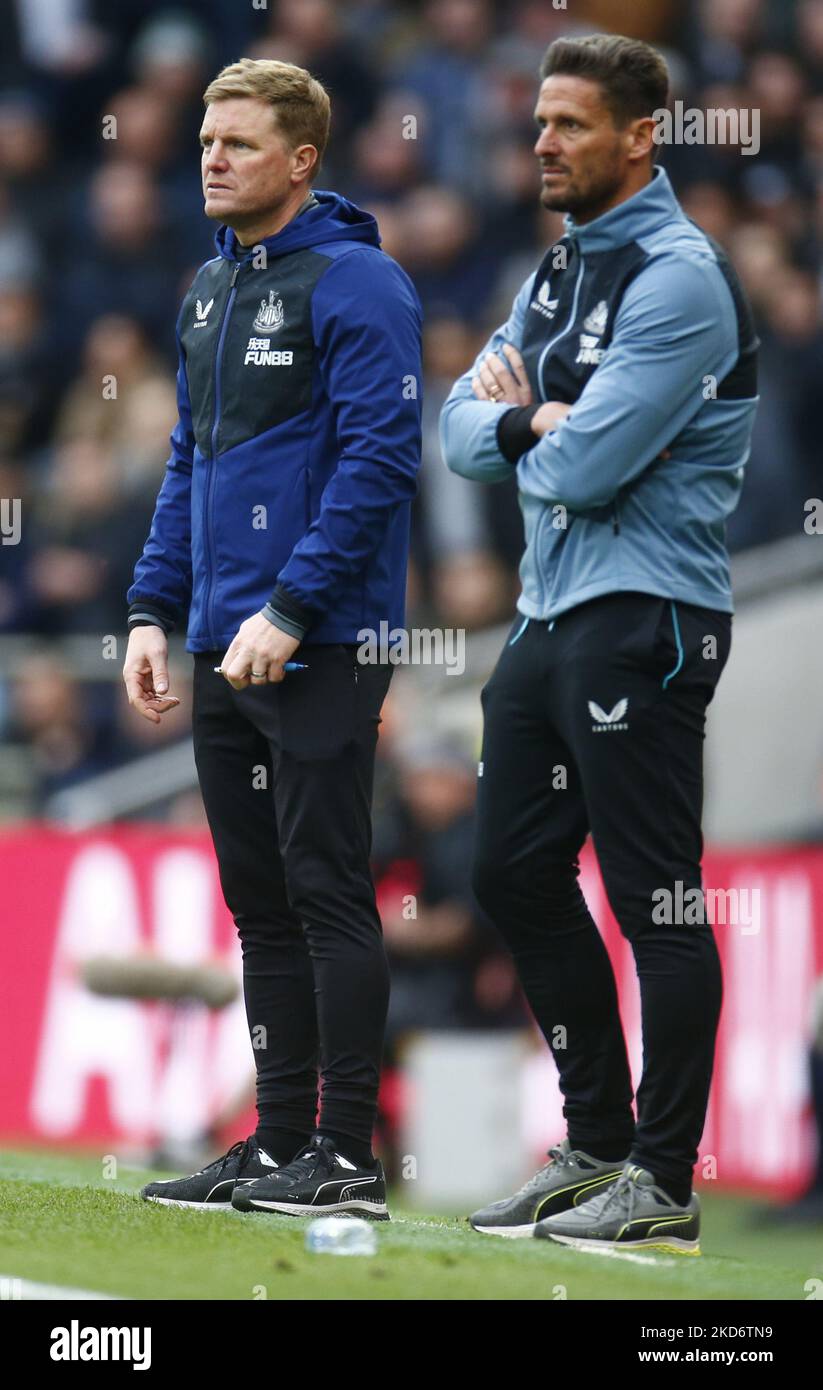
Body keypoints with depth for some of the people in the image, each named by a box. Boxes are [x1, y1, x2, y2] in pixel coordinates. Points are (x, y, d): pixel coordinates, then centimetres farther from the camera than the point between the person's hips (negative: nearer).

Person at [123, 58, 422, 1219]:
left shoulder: (355, 284, -10)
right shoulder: (211, 288, 16)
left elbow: (379, 460, -16)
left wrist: (289, 611, -20)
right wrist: (152, 610, 12)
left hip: (320, 647, -8)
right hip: (225, 648, 8)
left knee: (326, 892, -6)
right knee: (260, 903, 11)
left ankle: (347, 1156, -3)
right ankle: (278, 1143, 16)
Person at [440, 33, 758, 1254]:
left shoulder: (679, 278, -13)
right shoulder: (559, 273, 16)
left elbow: (583, 466, -20)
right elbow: (466, 431, 12)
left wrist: (521, 424, 0)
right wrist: (526, 424, -9)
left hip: (642, 619, -10)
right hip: (550, 610, 10)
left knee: (657, 901, -7)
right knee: (517, 876, 14)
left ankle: (662, 1186, -4)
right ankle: (597, 1145, 23)